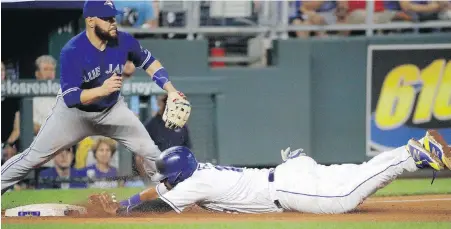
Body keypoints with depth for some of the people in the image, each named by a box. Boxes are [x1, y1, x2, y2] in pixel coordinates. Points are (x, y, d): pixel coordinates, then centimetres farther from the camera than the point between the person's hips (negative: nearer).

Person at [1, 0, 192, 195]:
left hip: (112, 109, 3)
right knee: (33, 157, -1)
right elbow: (70, 98, -35)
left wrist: (171, 91, -10)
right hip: (75, 110, -3)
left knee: (150, 152, -4)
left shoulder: (124, 41, -19)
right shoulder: (72, 52, -31)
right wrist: (102, 90, -51)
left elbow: (148, 62, 1)